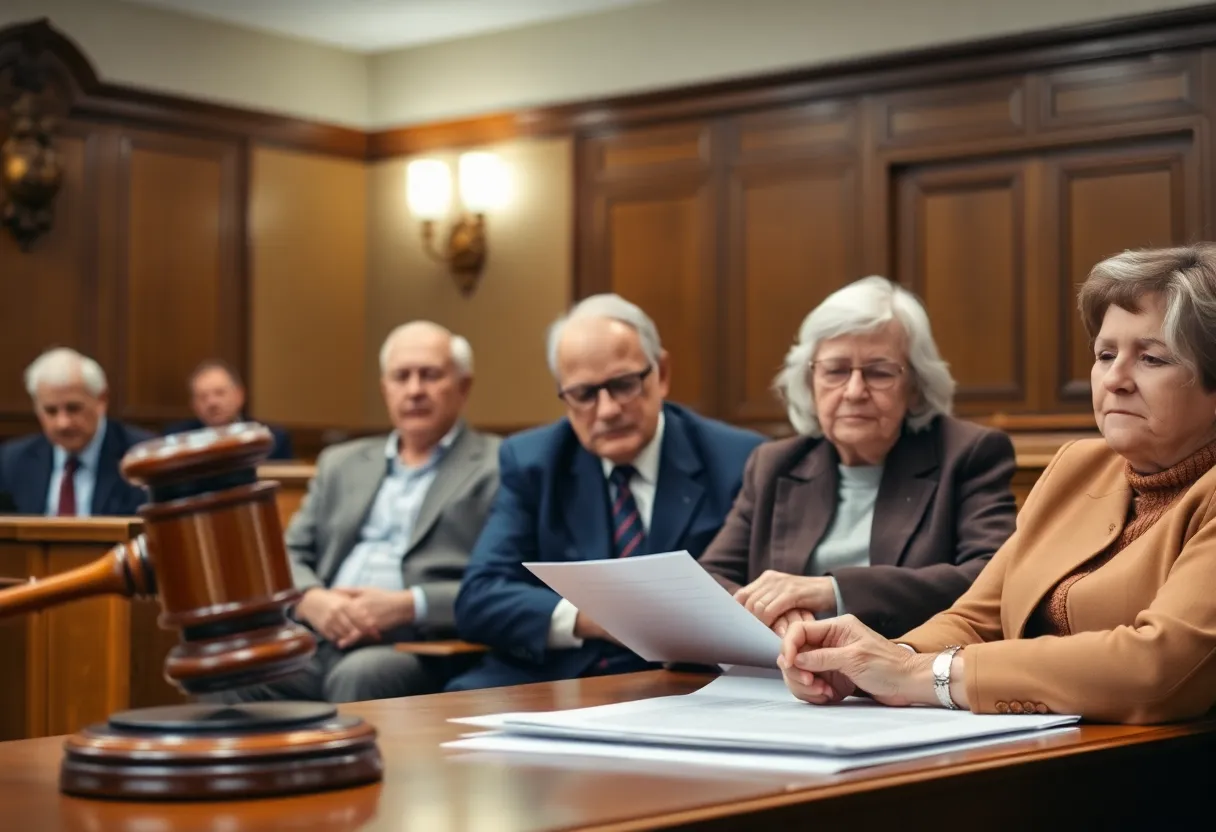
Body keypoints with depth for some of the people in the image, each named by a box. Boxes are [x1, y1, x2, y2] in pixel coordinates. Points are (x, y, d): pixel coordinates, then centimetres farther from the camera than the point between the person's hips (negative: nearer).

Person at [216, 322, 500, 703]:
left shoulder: (503, 468, 7)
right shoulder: (342, 463, 25)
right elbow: (290, 554, 19)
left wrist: (408, 606, -16)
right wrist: (311, 600, -4)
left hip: (424, 653, -4)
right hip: (322, 644, 4)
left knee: (360, 675, -37)